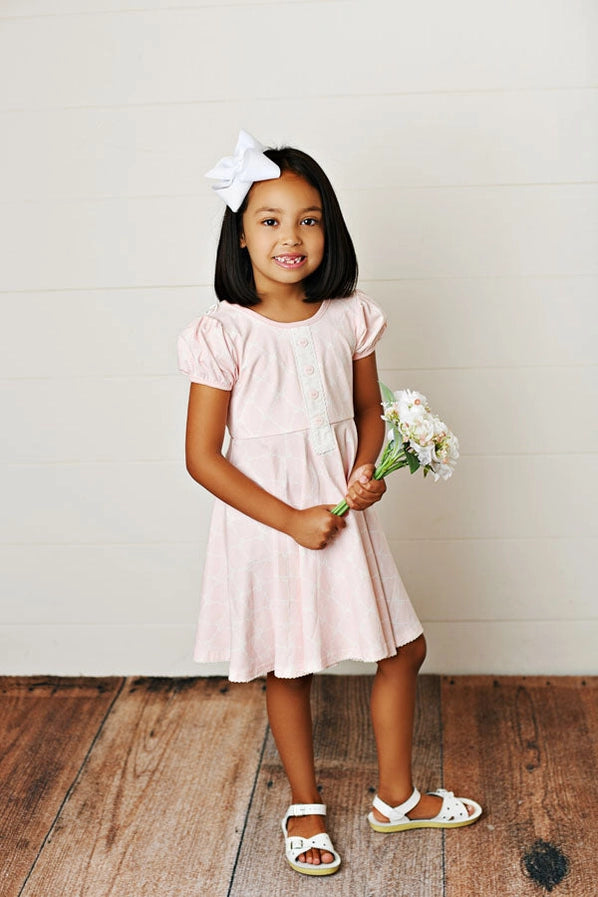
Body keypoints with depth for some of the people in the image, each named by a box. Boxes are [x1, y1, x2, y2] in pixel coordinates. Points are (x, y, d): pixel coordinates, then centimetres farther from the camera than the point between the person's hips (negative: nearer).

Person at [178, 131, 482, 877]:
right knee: (288, 673, 13)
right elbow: (202, 456, -15)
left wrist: (367, 468, -11)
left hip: (343, 520, 4)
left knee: (403, 649, 12)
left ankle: (396, 796, 36)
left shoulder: (348, 319, -4)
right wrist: (291, 519, -18)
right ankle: (304, 806, 38)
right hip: (268, 526, -4)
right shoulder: (225, 335, -17)